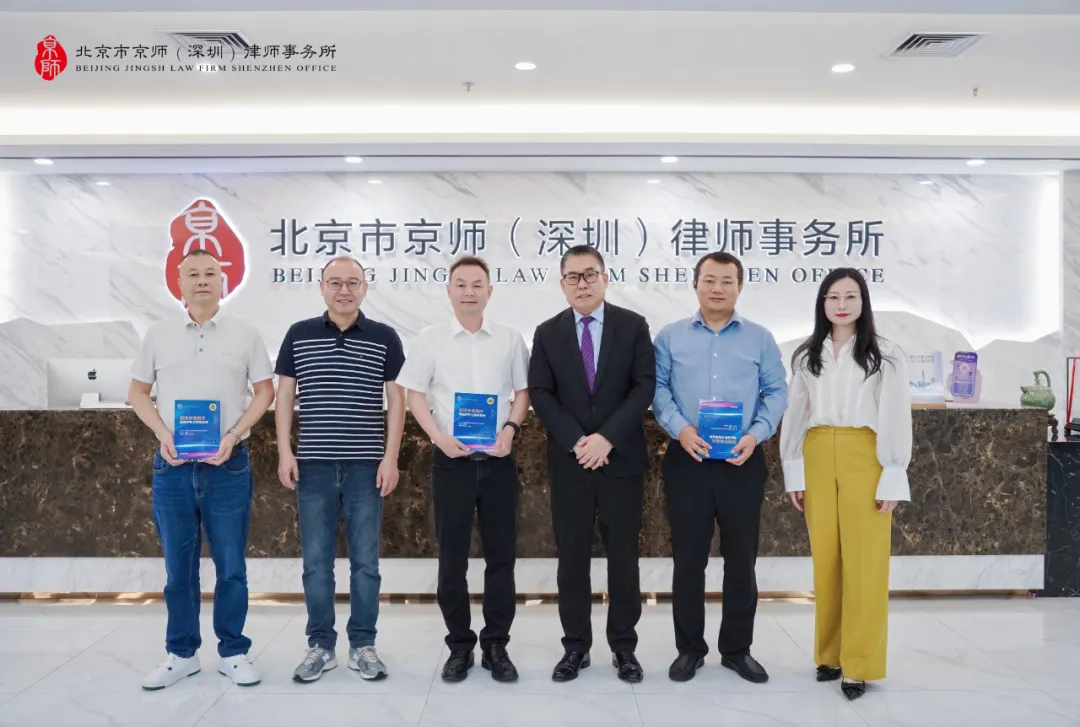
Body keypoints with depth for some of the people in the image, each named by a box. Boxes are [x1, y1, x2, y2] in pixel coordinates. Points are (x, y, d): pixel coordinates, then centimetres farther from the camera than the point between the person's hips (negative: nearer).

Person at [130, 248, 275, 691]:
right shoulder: (158, 334, 6)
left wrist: (233, 435, -10)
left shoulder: (245, 334, 1)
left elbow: (264, 391, 3)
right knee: (178, 567, 10)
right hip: (172, 465, 2)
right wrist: (162, 434, -6)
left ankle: (233, 652, 18)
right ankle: (181, 654, 24)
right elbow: (138, 392, 10)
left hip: (228, 465, -2)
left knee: (231, 566, 5)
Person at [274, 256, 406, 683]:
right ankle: (321, 645, 20)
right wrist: (284, 452, -1)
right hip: (313, 465, 1)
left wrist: (390, 457, -5)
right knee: (316, 562, 7)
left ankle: (362, 646, 18)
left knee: (365, 561, 6)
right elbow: (284, 395, 7)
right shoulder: (299, 335, 5)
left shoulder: (384, 338, 2)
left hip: (367, 466, -1)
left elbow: (396, 399, 2)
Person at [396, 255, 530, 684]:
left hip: (498, 460, 1)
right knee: (452, 557, 7)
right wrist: (439, 437, -10)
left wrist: (510, 429, -8)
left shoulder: (510, 340, 3)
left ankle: (496, 646, 20)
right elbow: (415, 396, 3)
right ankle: (459, 646, 21)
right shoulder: (430, 340, 1)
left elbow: (523, 393, 9)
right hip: (451, 460, -1)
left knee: (501, 556, 6)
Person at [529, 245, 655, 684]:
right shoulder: (547, 333, 6)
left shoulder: (633, 326, 2)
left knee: (623, 556, 7)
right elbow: (540, 394, 0)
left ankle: (624, 647, 19)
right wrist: (575, 441, -13)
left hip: (622, 459, -1)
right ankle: (575, 647, 18)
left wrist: (606, 437, -15)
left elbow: (645, 386, -6)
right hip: (568, 462, 1)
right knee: (572, 557, 7)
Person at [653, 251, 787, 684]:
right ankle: (690, 648, 20)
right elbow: (657, 388, 1)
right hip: (687, 461, 0)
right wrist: (679, 427, -15)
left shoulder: (760, 339, 7)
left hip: (742, 463, 1)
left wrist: (756, 434, -12)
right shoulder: (670, 337, 6)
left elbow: (776, 392, 4)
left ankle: (737, 649, 24)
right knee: (688, 559, 6)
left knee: (741, 559, 8)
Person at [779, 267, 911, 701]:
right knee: (825, 560, 9)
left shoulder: (885, 356, 0)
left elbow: (896, 420, -2)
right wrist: (793, 473, 5)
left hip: (864, 460, -3)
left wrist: (892, 478, -7)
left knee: (864, 563, -1)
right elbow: (795, 416, 9)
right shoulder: (807, 356, 9)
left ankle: (859, 663, 9)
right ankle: (829, 654, 21)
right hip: (818, 459, 3)